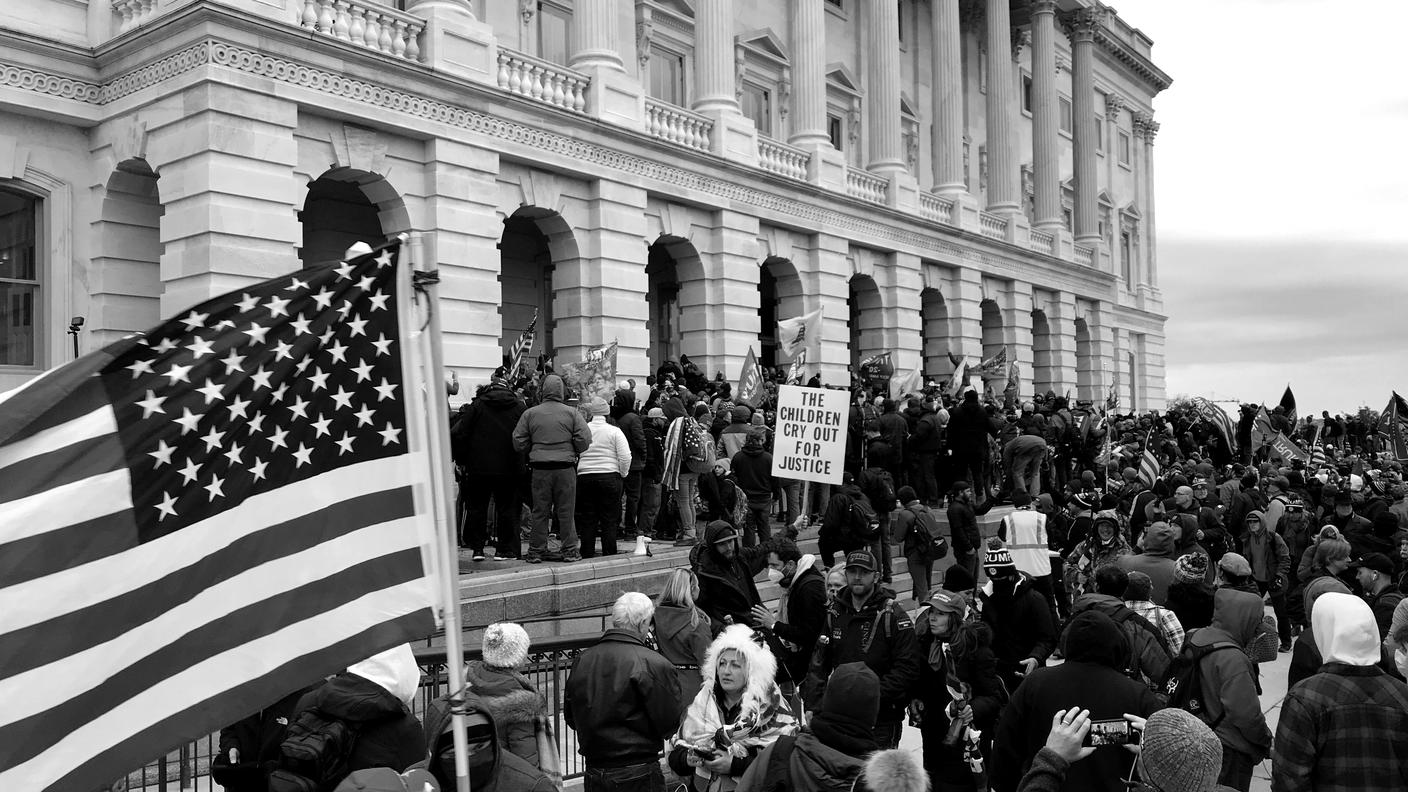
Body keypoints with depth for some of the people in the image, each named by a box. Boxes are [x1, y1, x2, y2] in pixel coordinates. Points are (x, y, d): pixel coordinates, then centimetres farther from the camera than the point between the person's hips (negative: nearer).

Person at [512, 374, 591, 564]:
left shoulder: (529, 413, 3)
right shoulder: (572, 413, -1)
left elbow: (519, 441, 3)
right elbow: (584, 439, -5)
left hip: (540, 468, 1)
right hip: (565, 468, -1)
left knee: (539, 511, 8)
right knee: (566, 511, 5)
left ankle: (536, 550, 12)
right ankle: (569, 550, 9)